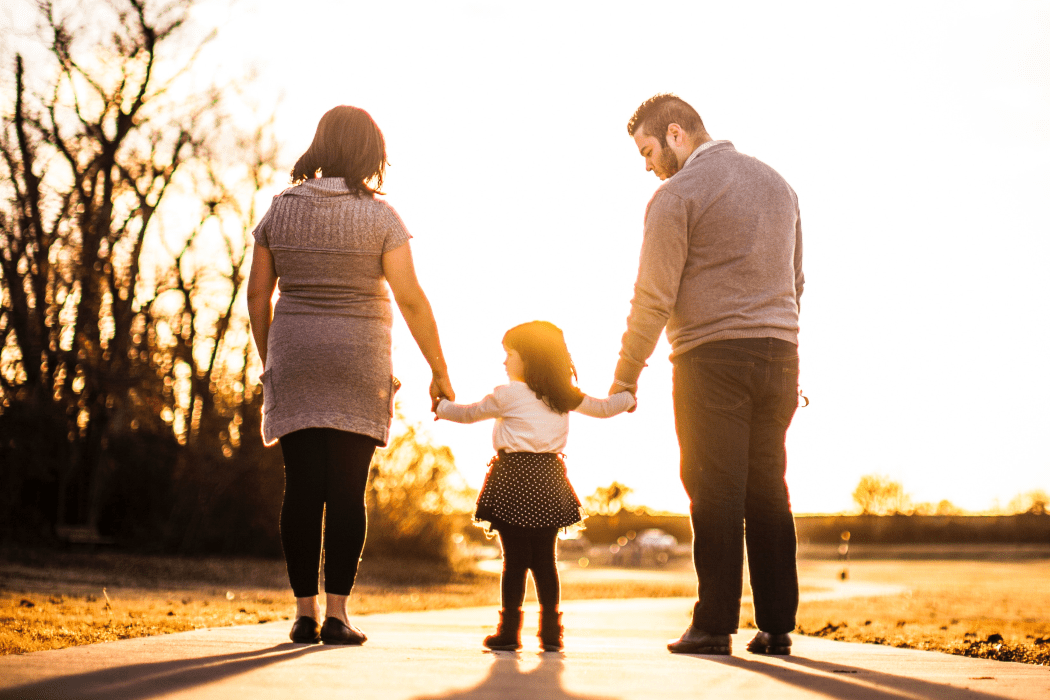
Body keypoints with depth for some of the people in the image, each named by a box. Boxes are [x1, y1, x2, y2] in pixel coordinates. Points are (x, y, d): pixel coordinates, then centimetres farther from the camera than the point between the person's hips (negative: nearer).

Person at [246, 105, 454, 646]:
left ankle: (305, 612, 5)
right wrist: (439, 373, -2)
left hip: (295, 359, 3)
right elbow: (411, 300, -9)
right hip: (358, 367, -2)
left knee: (302, 489, 4)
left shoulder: (281, 210, 3)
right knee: (347, 490, 1)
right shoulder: (378, 216, -6)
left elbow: (257, 293, 6)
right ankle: (336, 614, -1)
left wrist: (268, 360, 17)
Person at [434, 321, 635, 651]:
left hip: (513, 476, -4)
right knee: (545, 559, 8)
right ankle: (551, 630, 8)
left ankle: (509, 630, 0)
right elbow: (603, 408, 23)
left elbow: (468, 413, 10)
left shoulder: (507, 394, -3)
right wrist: (628, 397, 44)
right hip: (548, 478, 4)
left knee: (515, 558, -2)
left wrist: (442, 407, 30)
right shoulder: (565, 396, 10)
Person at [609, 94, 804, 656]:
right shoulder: (776, 183, 18)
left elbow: (654, 297, -9)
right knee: (768, 491, 8)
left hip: (712, 357, -6)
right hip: (779, 355, 6)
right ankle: (777, 626, 9)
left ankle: (714, 625, -2)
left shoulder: (677, 194, -5)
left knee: (715, 493, -3)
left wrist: (624, 377, -2)